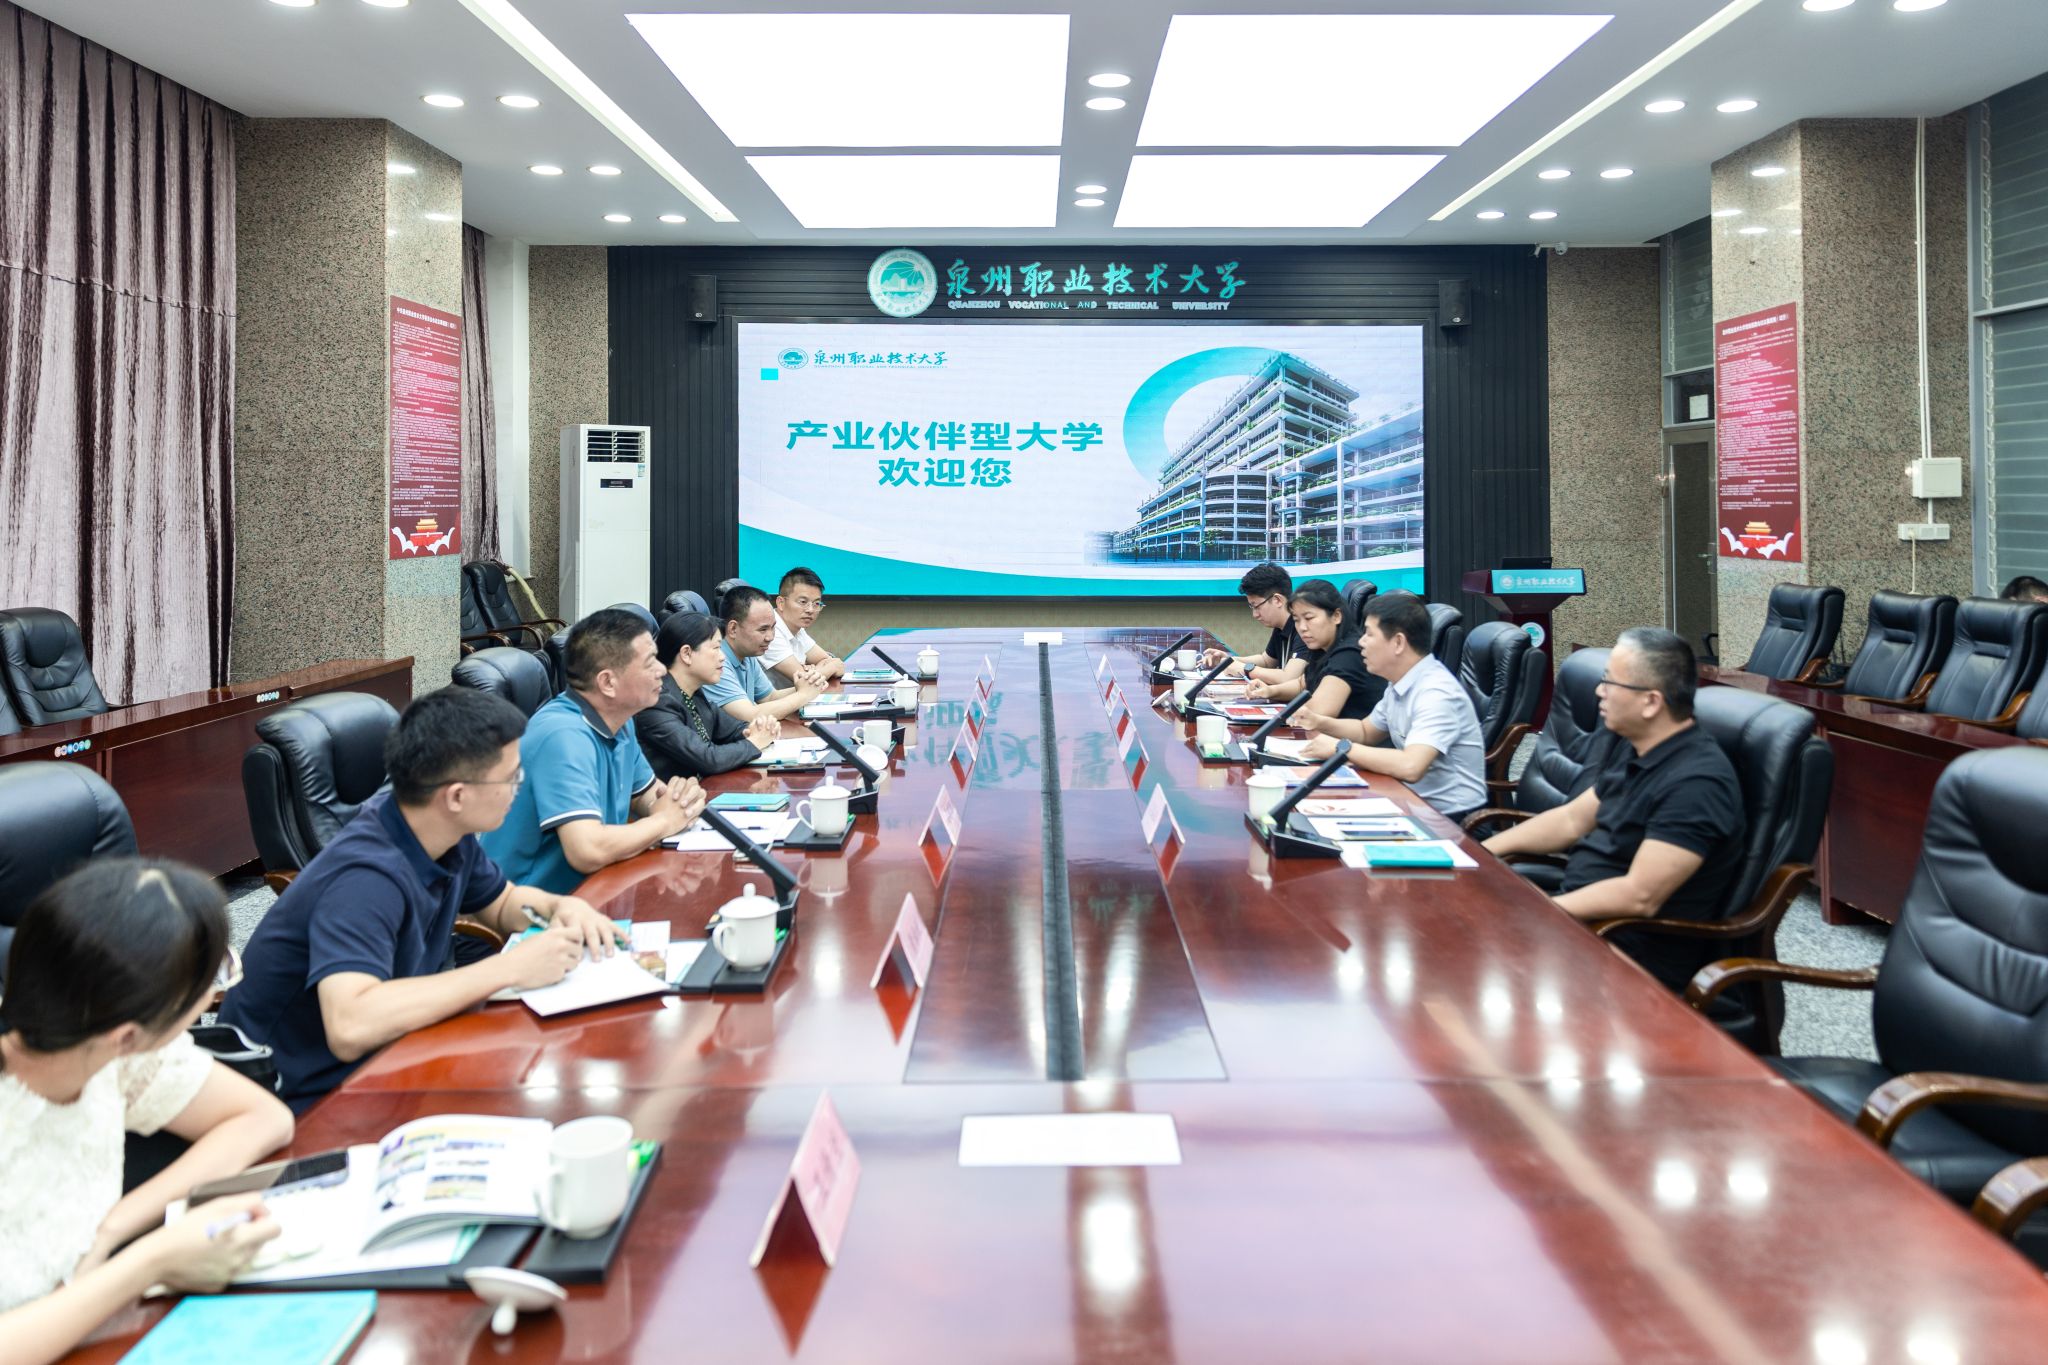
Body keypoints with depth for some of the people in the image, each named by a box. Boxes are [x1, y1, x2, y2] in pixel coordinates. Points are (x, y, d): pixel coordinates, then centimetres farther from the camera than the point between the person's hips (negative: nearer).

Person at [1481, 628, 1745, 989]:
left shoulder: (1695, 782, -23)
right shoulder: (1640, 754, 8)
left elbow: (1640, 896, -27)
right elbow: (1572, 820, 17)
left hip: (1636, 955, -9)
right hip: (1584, 912, 9)